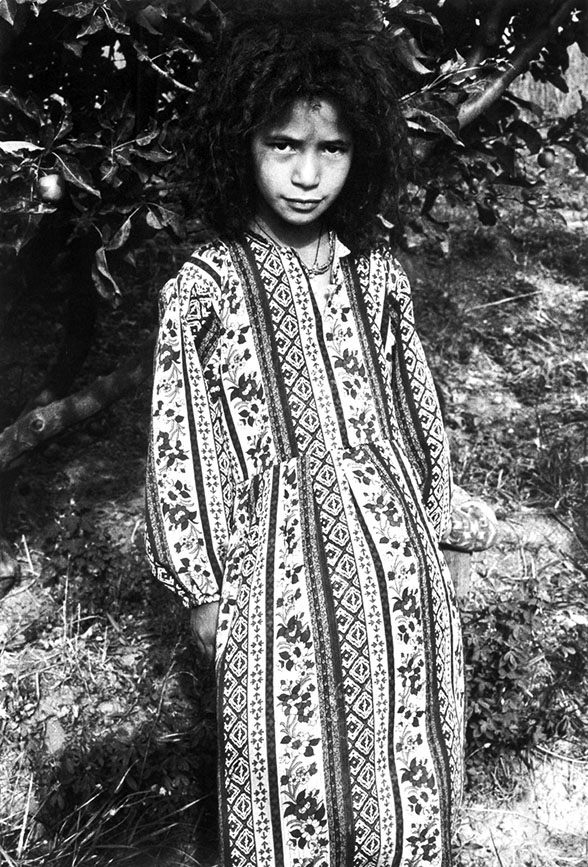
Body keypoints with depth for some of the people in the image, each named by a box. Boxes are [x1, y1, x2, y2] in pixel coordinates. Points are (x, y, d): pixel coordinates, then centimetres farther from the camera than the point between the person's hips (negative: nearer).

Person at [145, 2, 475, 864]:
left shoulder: (377, 271, 2)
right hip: (282, 559, -3)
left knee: (404, 750, 18)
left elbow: (415, 410, 10)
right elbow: (180, 452, -4)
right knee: (293, 767, 12)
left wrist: (426, 531, 12)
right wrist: (202, 588, -1)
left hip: (394, 546, 4)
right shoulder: (204, 289, -9)